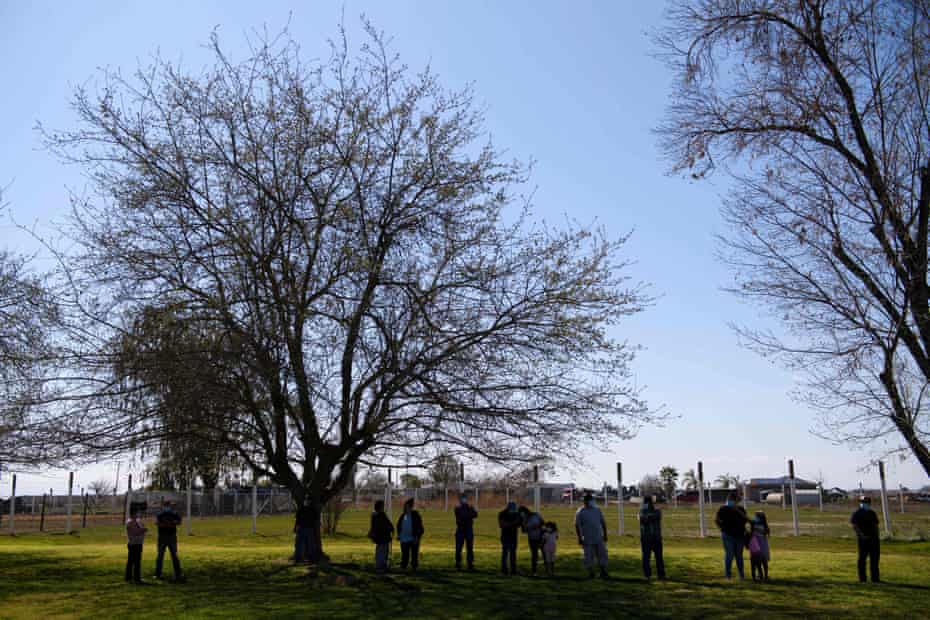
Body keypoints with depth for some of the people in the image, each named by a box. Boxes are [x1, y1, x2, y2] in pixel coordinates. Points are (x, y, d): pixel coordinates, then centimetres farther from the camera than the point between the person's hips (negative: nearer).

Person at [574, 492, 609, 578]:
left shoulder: (597, 510, 10)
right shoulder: (580, 512, -4)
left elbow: (603, 523, 15)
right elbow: (577, 526, -5)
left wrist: (605, 534, 10)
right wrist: (580, 538, -10)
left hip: (599, 538, 4)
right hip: (587, 540, -4)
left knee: (602, 554, 2)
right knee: (589, 556, 0)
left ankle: (603, 571, 14)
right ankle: (590, 572, 13)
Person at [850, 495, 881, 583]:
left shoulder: (872, 513, 15)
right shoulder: (857, 514, -4)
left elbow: (876, 525, 18)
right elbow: (854, 526, -11)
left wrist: (877, 535, 7)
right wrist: (862, 535, -20)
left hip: (873, 539, 6)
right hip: (863, 539, -6)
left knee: (875, 558, 5)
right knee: (862, 558, -2)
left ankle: (875, 578, 10)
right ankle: (862, 578, 2)